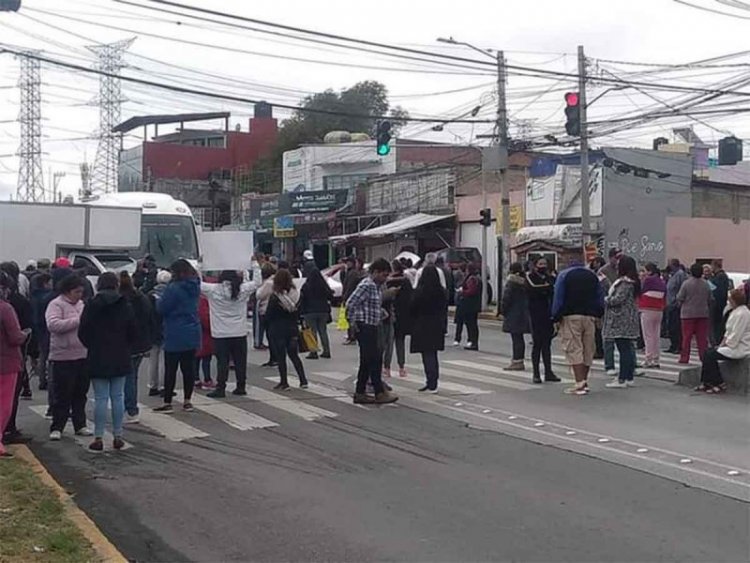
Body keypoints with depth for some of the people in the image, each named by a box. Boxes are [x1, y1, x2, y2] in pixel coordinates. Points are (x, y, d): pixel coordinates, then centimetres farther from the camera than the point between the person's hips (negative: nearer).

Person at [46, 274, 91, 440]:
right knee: (63, 395, -2)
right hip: (64, 358, -7)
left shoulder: (81, 304, 16)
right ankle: (56, 428, 7)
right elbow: (53, 325, -23)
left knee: (80, 394, 13)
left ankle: (80, 425, 22)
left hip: (83, 356, 7)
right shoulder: (56, 305, -8)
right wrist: (78, 321, -21)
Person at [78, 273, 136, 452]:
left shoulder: (92, 305, -7)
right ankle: (118, 437, 12)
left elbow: (83, 333, -5)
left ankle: (98, 438, 2)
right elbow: (134, 332, 2)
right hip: (121, 358, 2)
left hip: (98, 358, -2)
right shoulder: (126, 306, -1)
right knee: (118, 397, 8)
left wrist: (93, 347, 13)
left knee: (100, 398, 1)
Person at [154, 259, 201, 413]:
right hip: (192, 334, 7)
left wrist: (158, 300, 7)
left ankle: (167, 403, 4)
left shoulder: (174, 288, -17)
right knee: (188, 367, 10)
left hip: (175, 336, -7)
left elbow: (162, 308, -13)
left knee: (170, 369, 0)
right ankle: (187, 401, 14)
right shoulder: (194, 287, 7)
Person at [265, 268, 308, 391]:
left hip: (278, 330, -5)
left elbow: (268, 315, -11)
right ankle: (303, 380, 11)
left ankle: (284, 382, 7)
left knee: (280, 357, 5)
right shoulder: (296, 294, -3)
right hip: (293, 329, 5)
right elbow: (298, 313, 6)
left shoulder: (275, 298, -17)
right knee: (294, 355, 15)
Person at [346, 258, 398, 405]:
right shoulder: (366, 285, -16)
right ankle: (379, 393, 1)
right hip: (365, 328, -10)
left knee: (367, 362, 11)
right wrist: (353, 323, -15)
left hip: (372, 328, 10)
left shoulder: (378, 286, 13)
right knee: (374, 360, -5)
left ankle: (360, 393, 17)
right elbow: (350, 303, -21)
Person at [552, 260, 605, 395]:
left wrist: (556, 318, -2)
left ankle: (580, 384, -15)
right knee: (588, 349, 12)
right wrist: (598, 316, 16)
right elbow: (600, 298, 14)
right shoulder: (593, 275, 16)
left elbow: (558, 298, -3)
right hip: (590, 317, 4)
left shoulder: (564, 275, 5)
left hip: (571, 317, -4)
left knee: (574, 349, -7)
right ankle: (584, 382, 19)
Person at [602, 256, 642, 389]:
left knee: (624, 349, -7)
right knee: (628, 349, 13)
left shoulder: (625, 282, -17)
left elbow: (618, 299, -21)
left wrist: (605, 300, -5)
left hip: (622, 321, -10)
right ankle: (628, 377, 18)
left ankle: (623, 379, -5)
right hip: (629, 321, 10)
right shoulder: (631, 281, 15)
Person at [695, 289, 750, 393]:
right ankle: (705, 383, 5)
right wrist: (722, 344, 6)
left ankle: (719, 384, -5)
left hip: (739, 349, -10)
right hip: (732, 345, 10)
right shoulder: (735, 311, 14)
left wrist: (724, 345, -11)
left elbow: (735, 337, -22)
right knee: (707, 352, 3)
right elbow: (729, 332, 18)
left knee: (710, 356, -15)